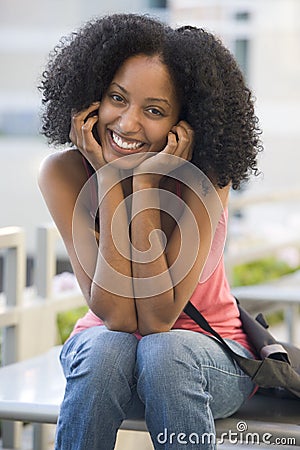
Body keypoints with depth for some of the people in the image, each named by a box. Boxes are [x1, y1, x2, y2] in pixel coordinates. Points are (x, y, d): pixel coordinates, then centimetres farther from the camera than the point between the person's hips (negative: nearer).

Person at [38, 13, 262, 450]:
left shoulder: (205, 180, -22)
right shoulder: (63, 174, -18)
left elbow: (157, 319, -27)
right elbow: (117, 315, -24)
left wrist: (145, 185, -30)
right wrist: (110, 179, -28)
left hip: (207, 353, -1)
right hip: (105, 344, 1)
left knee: (164, 353, -34)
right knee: (106, 349, -33)